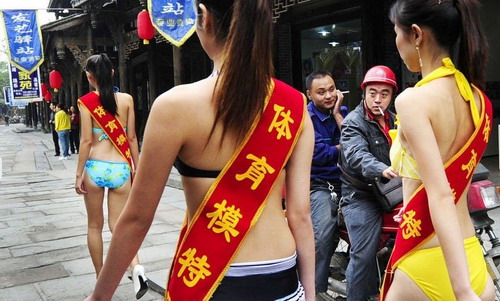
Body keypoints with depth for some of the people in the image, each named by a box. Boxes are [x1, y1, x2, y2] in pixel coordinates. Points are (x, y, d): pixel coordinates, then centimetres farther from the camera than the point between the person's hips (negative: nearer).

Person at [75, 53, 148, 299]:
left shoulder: (85, 102, -4)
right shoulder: (126, 99, 2)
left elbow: (87, 141, -7)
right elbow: (131, 138, 3)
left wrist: (79, 174, 1)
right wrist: (137, 168, 11)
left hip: (95, 167, -1)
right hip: (121, 169, 2)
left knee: (94, 226, 15)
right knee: (118, 225, 10)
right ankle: (136, 267, -14)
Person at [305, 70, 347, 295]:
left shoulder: (342, 111, 12)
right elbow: (319, 154, -15)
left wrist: (337, 114, -6)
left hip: (347, 182, 6)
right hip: (320, 185, -5)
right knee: (322, 238, -23)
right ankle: (316, 291, -10)